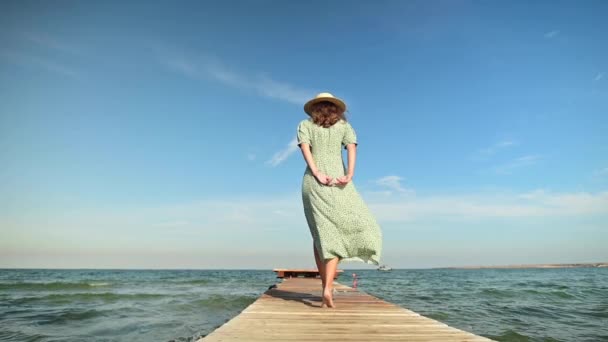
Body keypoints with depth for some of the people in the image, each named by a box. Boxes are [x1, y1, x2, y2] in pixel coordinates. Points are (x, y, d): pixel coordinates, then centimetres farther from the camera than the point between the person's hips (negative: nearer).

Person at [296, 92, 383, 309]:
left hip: (312, 181, 1)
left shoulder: (305, 125, 16)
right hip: (338, 181, -1)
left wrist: (317, 173, -12)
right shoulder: (344, 125, 17)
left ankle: (327, 288, 9)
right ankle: (328, 288, -17)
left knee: (321, 234, 8)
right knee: (336, 232, -1)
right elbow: (351, 147, -1)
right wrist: (349, 175, -13)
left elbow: (304, 147, -3)